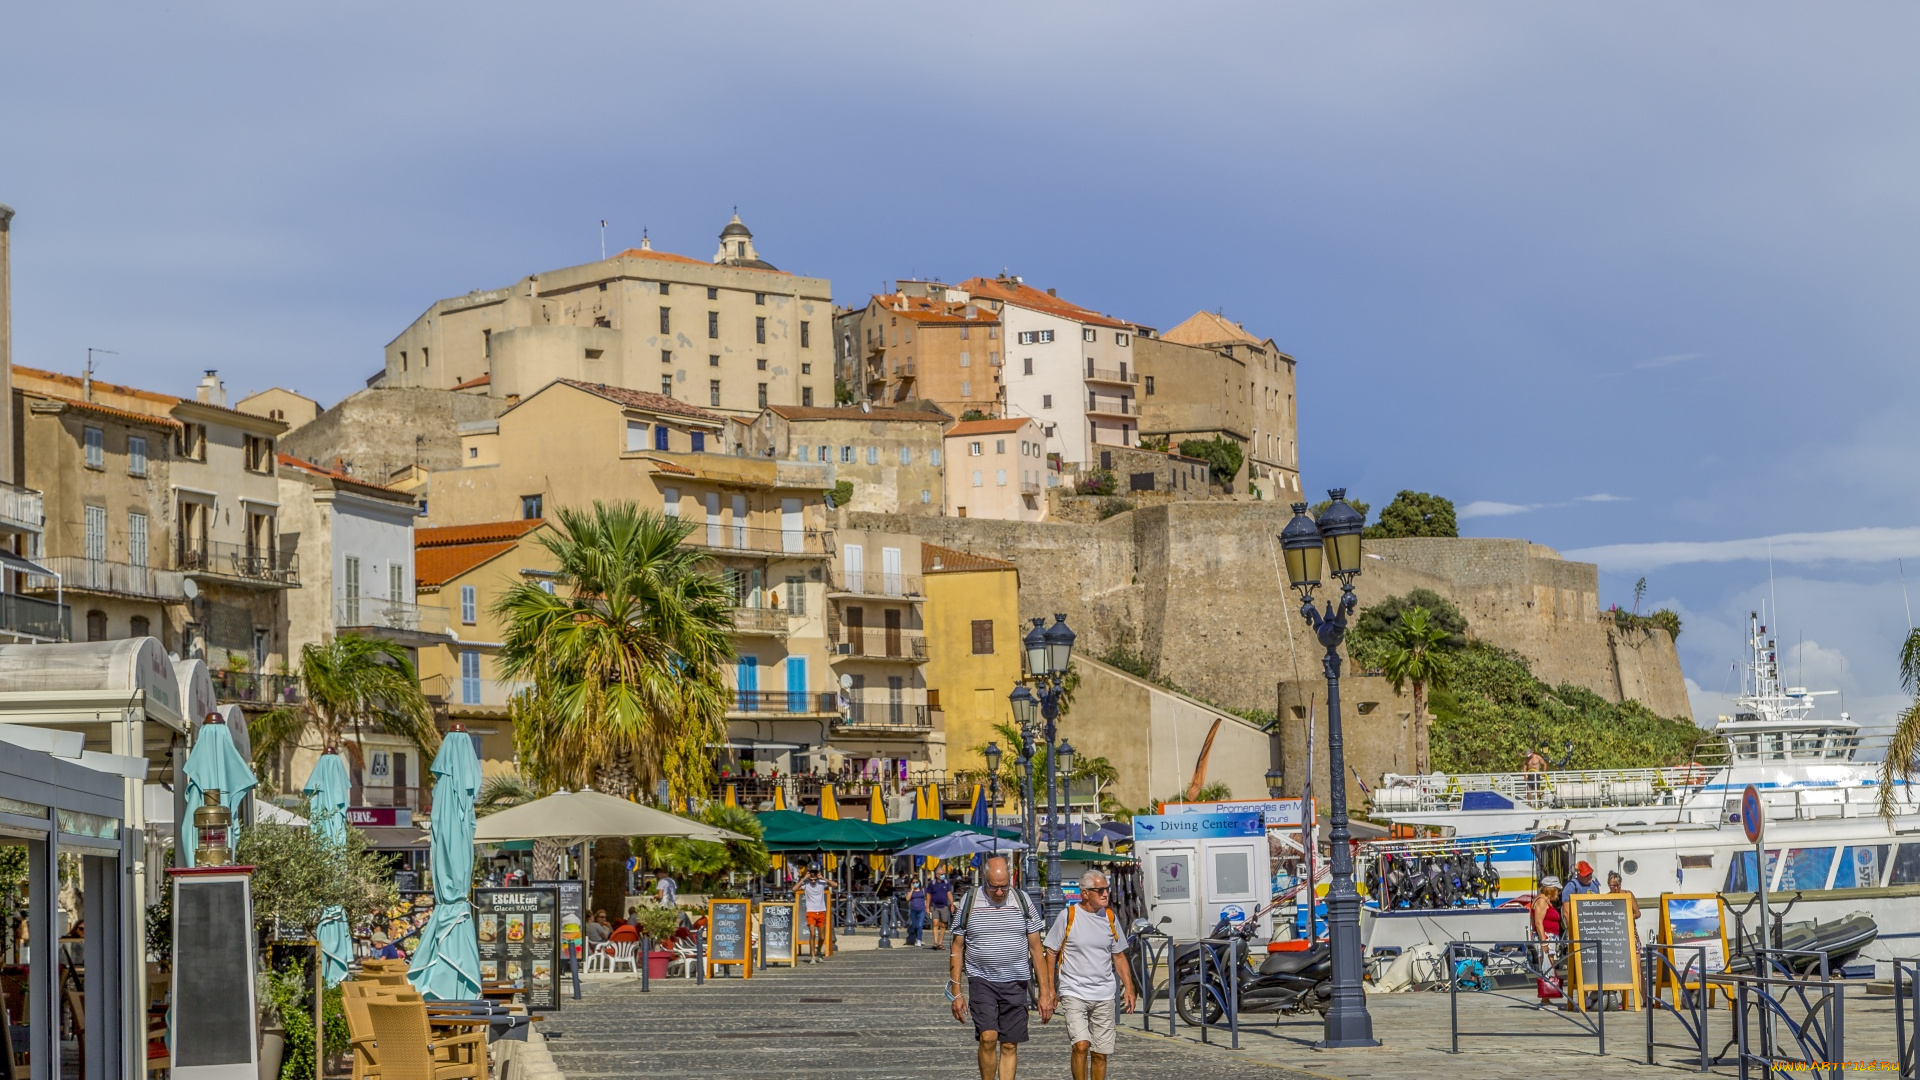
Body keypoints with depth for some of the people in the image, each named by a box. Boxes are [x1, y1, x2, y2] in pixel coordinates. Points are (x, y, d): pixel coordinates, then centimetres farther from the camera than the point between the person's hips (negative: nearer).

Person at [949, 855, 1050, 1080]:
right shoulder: (969, 902, 1)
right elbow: (957, 949, 5)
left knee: (1009, 1045, 2)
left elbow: (1036, 949, 7)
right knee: (988, 1037, -17)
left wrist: (1045, 992, 2)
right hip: (981, 980, -2)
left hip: (1015, 983, 2)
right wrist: (956, 992, 0)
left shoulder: (1022, 902, 4)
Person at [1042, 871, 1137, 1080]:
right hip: (1073, 993, -4)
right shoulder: (1068, 916, -5)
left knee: (1100, 1053, 5)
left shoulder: (1110, 918, 8)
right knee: (1081, 1045, -17)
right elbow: (1051, 953, 1)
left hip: (1104, 995, 4)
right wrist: (1050, 989, -3)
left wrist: (1128, 988, 9)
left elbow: (1118, 956, 16)